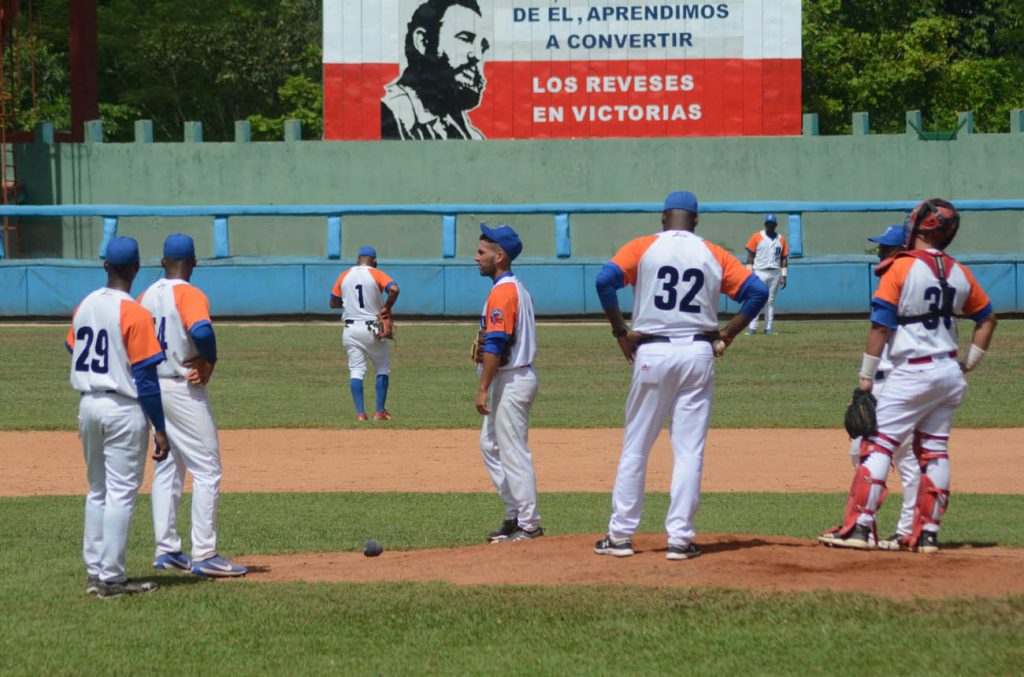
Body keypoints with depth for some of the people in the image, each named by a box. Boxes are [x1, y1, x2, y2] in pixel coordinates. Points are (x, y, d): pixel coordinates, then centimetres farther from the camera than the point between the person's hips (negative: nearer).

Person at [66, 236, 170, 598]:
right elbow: (145, 377, -14)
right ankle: (111, 579, -2)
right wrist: (160, 429, -10)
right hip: (123, 409, -6)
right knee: (121, 493, -2)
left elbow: (74, 354, 13)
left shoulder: (84, 307, 5)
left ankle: (94, 573, 18)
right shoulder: (134, 313, -14)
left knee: (97, 491, 17)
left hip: (87, 405, 6)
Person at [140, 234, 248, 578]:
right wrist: (209, 361, -15)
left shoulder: (147, 296, 8)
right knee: (207, 470, -4)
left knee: (167, 468, 16)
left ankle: (166, 550, 19)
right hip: (185, 391, -8)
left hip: (154, 388, 8)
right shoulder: (189, 295, -14)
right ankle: (204, 555, -8)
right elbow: (202, 331, -32)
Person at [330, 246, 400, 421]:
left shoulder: (344, 276, 6)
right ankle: (380, 411, 4)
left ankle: (360, 412, -4)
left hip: (351, 329, 3)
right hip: (372, 328, -3)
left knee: (356, 370, 5)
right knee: (383, 368, 10)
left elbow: (333, 303, 12)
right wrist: (387, 308, -8)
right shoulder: (376, 274, -5)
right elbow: (394, 289, -22)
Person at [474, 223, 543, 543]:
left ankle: (529, 525, -2)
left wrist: (483, 389, -23)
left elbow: (496, 344, -23)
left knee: (513, 453, -6)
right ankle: (515, 515, 22)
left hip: (509, 381, -11)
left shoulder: (501, 292, -18)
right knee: (490, 445, 19)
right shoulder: (518, 288, 14)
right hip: (519, 376, 11)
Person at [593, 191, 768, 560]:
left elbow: (606, 280, -13)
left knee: (635, 448, 7)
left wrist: (620, 330, -4)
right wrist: (726, 335, 4)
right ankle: (680, 538, 1)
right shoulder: (714, 255, 7)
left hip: (652, 353, -1)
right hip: (699, 354, 1)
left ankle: (621, 535, 9)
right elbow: (757, 290, 0)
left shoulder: (642, 248, 1)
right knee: (690, 451, 4)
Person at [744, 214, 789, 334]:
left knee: (770, 301, 5)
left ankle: (769, 328, 8)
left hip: (775, 273, 3)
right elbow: (750, 256, 0)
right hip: (759, 272, -3)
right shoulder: (757, 237, 1)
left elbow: (784, 258, 10)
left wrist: (783, 276, 3)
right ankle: (752, 328, -10)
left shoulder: (781, 239, 9)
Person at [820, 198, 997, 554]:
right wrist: (969, 363, 20)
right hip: (950, 374, 6)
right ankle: (927, 534, 10)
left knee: (879, 443, -6)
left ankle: (859, 527, -13)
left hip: (912, 374, -6)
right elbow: (987, 319, 17)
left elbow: (881, 325, -12)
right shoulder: (960, 274, 7)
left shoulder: (900, 268, -11)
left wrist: (866, 377, -8)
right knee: (934, 451, 10)